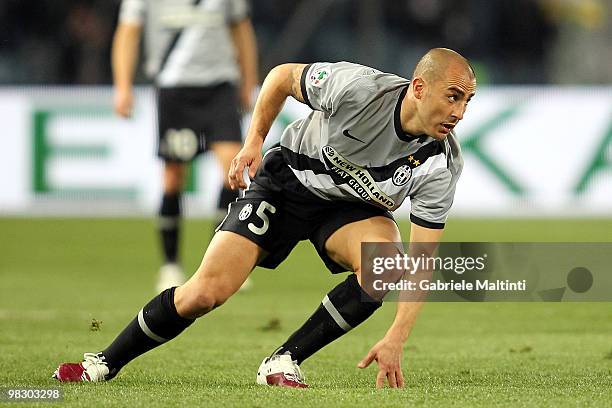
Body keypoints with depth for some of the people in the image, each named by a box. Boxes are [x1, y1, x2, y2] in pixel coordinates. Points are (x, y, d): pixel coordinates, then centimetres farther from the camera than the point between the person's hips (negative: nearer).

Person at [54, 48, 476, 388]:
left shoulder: (442, 165, -24)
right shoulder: (358, 87, -30)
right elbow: (283, 76, -9)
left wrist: (396, 339, -31)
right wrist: (254, 141, -11)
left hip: (353, 208, 2)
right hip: (287, 182, -2)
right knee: (208, 290, -14)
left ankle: (283, 363, -14)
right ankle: (104, 365, 7)